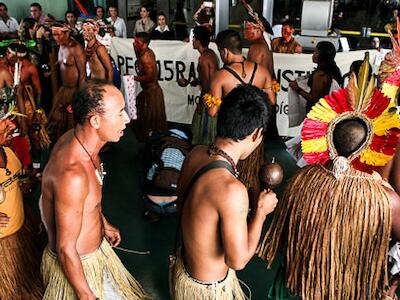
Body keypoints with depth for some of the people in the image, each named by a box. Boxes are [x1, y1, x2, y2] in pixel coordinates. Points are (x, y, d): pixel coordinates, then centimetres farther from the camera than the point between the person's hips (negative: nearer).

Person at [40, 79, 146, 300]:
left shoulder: (76, 138, -9)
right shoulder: (72, 175, -38)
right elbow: (66, 249, -27)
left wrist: (104, 224, 22)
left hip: (96, 247, 8)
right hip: (76, 266, -8)